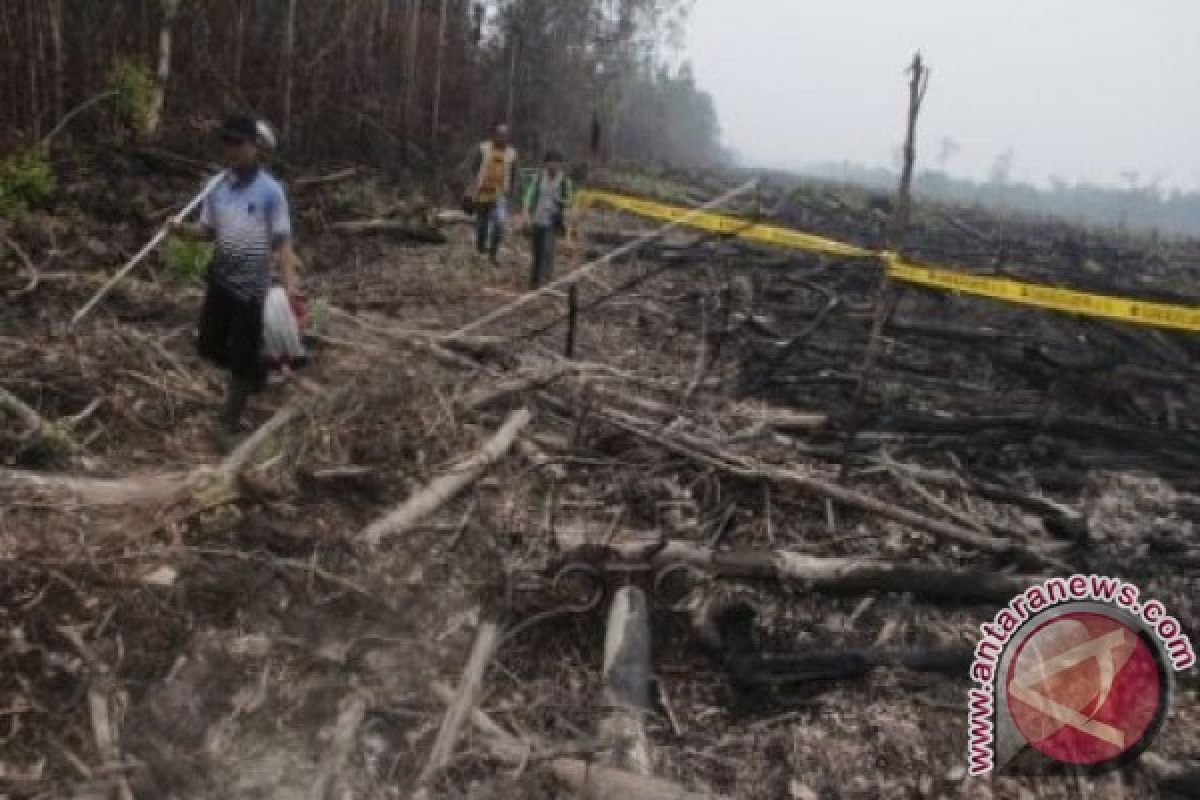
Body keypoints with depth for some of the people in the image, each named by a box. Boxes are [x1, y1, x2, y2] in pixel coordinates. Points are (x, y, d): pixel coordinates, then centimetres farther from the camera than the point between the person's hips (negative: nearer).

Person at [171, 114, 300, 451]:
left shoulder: (270, 190, -11)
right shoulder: (218, 188, 4)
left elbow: (282, 241, -11)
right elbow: (208, 231, 10)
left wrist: (290, 285, -21)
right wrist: (182, 228, -11)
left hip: (251, 286, -5)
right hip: (220, 280, 5)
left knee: (242, 358, 2)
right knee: (209, 346, 12)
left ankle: (228, 422, 18)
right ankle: (255, 371, 39)